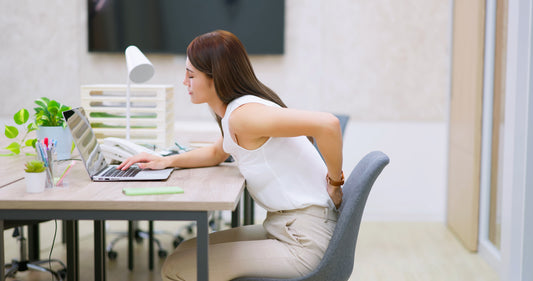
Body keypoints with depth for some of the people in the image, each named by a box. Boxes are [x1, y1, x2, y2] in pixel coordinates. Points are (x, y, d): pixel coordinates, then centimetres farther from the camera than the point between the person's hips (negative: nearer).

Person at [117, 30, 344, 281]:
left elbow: (327, 124, -31)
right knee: (187, 251, 16)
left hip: (302, 243, -10)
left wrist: (334, 182, -16)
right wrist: (167, 161, 16)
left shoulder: (244, 114, -21)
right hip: (282, 227, 10)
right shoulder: (232, 111, 10)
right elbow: (217, 153, 30)